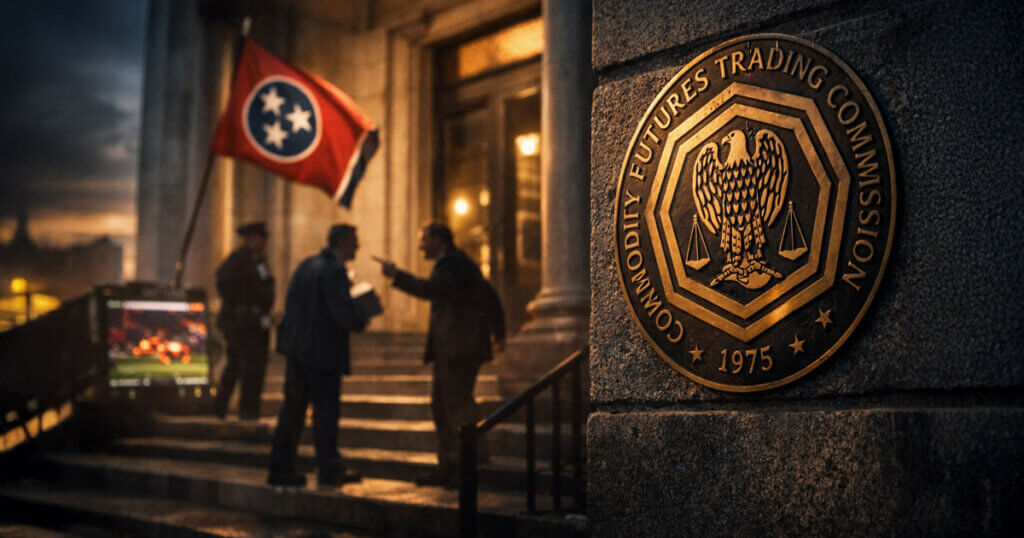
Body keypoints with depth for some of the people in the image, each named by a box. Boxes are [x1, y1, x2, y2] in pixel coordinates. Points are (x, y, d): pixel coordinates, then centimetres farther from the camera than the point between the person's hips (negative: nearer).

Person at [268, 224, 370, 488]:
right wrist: (362, 320, -4)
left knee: (293, 407, 13)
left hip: (296, 347, 8)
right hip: (321, 352, -8)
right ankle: (329, 470, 10)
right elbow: (344, 313, -25)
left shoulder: (307, 264, 11)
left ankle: (280, 468, 18)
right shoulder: (334, 271, -16)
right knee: (326, 409, 2)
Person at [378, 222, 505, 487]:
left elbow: (430, 289, -30)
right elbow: (490, 296, 29)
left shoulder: (451, 264, -10)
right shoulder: (460, 263, 24)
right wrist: (498, 333, 36)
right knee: (441, 403, 11)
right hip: (450, 349, 11)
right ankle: (448, 468, 15)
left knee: (457, 403, -12)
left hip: (460, 348, -11)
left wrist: (396, 275, -25)